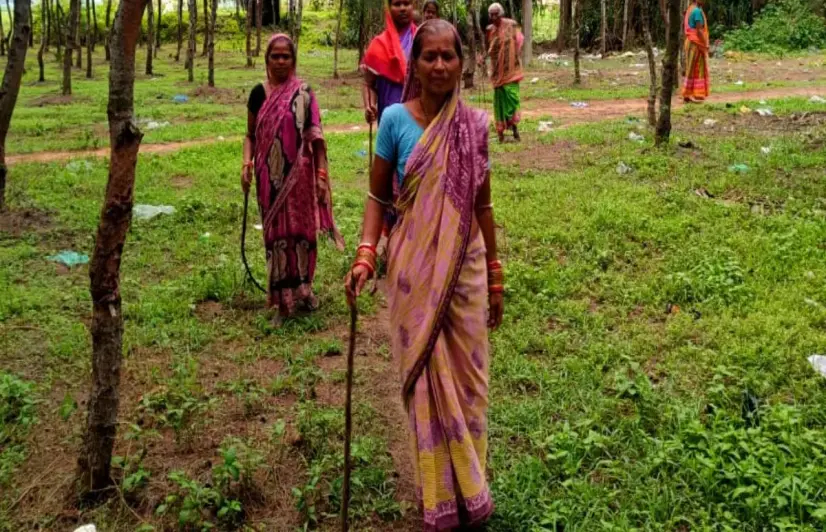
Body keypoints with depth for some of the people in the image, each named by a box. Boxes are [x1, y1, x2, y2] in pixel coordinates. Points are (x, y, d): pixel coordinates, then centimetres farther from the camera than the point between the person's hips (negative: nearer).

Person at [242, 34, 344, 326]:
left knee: (301, 230, 6)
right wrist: (247, 164, -6)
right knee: (276, 233, 5)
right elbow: (251, 135, 10)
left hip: (299, 175, -1)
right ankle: (282, 300, 15)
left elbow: (316, 136, -2)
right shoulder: (259, 93, 4)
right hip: (270, 176, 1)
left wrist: (322, 174, -7)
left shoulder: (303, 94, -1)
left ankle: (304, 288, 28)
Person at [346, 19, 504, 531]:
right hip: (414, 267, -2)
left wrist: (495, 276, 10)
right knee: (426, 377, 7)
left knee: (466, 375, 9)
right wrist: (365, 255, -17)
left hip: (466, 264, 2)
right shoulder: (396, 119, -7)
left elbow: (483, 204, 6)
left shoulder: (474, 123, 0)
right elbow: (378, 196, -1)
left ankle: (469, 489, 26)